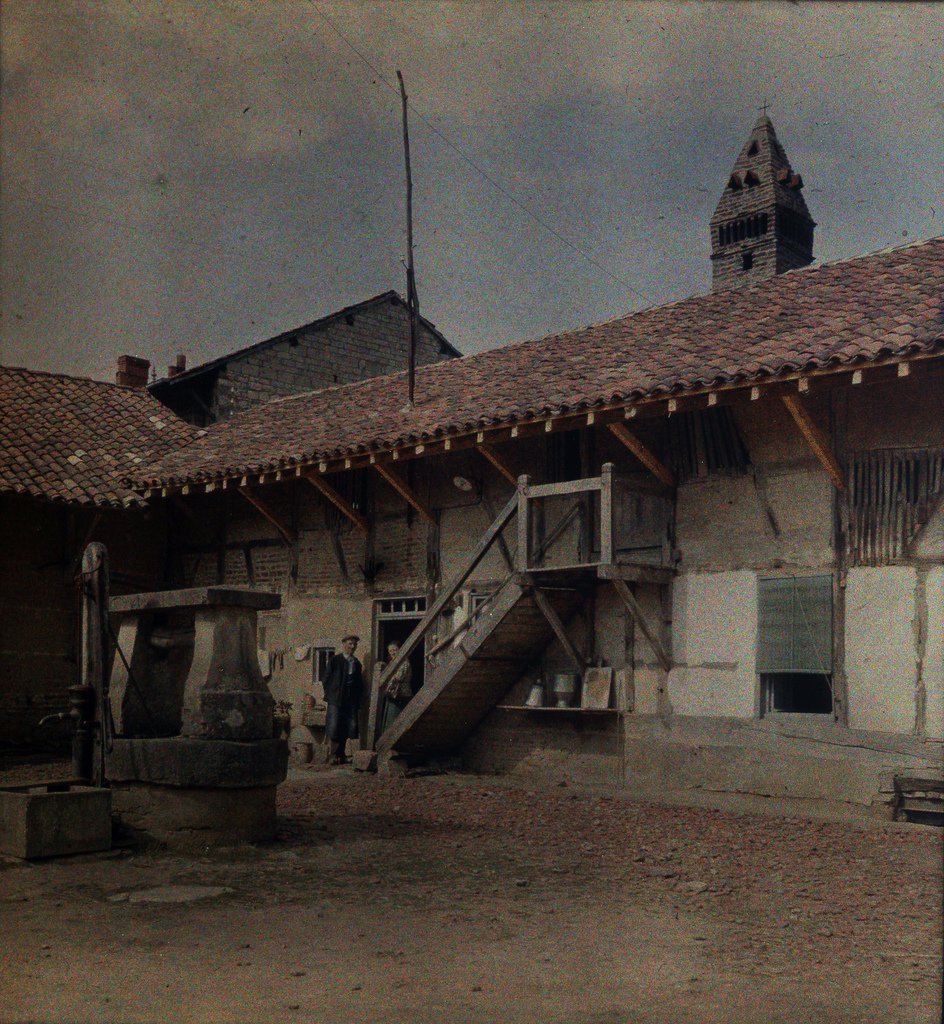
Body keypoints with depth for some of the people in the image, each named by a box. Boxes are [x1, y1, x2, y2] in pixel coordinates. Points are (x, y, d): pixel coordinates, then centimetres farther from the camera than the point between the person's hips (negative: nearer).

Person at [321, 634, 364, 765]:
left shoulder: (356, 663, 17)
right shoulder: (334, 660, 2)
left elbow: (359, 684, 21)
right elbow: (326, 679, 1)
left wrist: (357, 698, 9)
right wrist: (330, 694, -4)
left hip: (351, 700, 5)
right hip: (336, 700, -5)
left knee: (346, 729, 3)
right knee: (334, 728, -9)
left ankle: (341, 755, 11)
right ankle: (333, 755, -7)